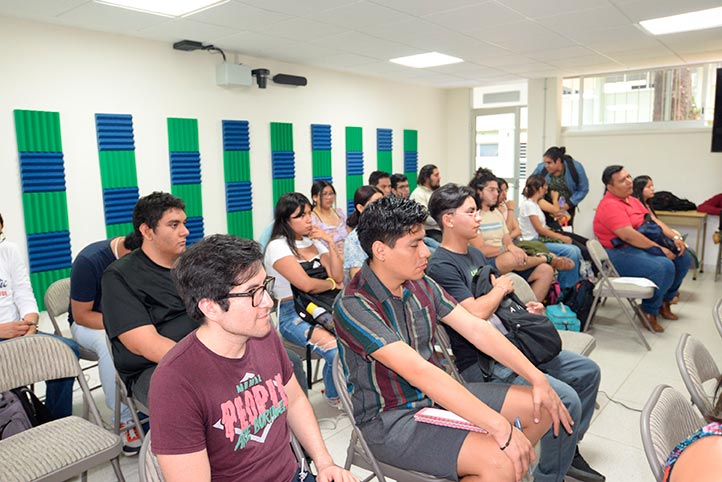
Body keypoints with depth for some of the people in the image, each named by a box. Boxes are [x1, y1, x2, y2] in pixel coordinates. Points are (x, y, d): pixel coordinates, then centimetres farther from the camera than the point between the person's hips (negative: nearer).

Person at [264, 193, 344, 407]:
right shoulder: (278, 247, -7)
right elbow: (306, 284, -16)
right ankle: (334, 397, 4)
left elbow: (338, 277, 5)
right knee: (335, 350, -28)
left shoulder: (314, 242, 14)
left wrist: (330, 242, -3)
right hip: (292, 315, -6)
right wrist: (332, 283, 1)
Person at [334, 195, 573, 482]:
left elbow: (476, 329, 0)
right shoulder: (353, 306, -25)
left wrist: (537, 378, -7)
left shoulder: (421, 285, 0)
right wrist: (500, 426, -33)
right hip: (389, 419, -7)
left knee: (541, 407, 3)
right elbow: (418, 371, -32)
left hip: (438, 394, 8)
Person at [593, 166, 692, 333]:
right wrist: (659, 249, -19)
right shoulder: (610, 205, -19)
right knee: (664, 267, -28)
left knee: (683, 258, 8)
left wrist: (674, 237, 5)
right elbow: (628, 236, -26)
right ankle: (650, 312, -7)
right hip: (619, 254, -10)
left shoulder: (632, 200, 12)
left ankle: (665, 301, 22)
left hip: (640, 246, 10)